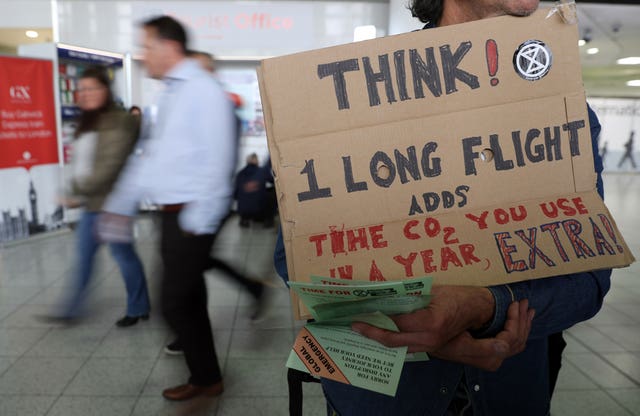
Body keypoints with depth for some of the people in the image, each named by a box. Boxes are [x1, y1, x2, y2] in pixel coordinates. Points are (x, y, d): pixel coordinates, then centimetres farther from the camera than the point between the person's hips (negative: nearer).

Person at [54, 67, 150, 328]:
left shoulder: (118, 123, -14)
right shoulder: (87, 124, 15)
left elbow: (110, 166, -22)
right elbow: (80, 164, 16)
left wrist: (77, 193, -19)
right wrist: (76, 194, 5)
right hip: (92, 203, 9)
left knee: (122, 254, 2)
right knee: (84, 255, 15)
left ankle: (138, 309, 18)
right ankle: (72, 308, 28)